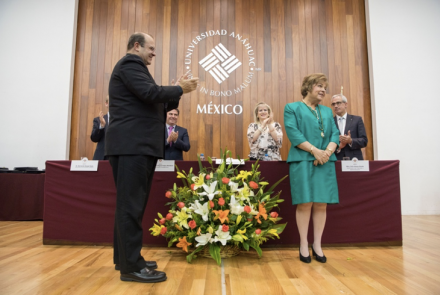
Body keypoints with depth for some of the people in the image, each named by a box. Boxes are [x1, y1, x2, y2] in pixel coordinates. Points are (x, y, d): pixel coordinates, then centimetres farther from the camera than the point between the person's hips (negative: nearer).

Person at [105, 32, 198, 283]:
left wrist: (178, 92, 13)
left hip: (137, 145, 11)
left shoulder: (133, 66, 26)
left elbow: (153, 104, 22)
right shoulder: (130, 64, -5)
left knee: (130, 203, 13)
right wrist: (180, 89, -5)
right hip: (132, 145, -11)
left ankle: (125, 258, 23)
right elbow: (151, 93, -20)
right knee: (131, 204, -9)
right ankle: (131, 266, -2)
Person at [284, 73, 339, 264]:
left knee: (321, 204, 4)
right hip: (302, 161, -4)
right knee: (305, 203, -4)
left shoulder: (327, 111, 22)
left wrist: (328, 151, -8)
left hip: (325, 162, 5)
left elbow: (334, 134, 13)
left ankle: (317, 245, 16)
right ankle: (303, 245, 9)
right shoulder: (292, 108, 6)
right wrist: (315, 151, -13)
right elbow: (293, 133, -7)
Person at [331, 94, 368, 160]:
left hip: (354, 160, 1)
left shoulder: (357, 119, 9)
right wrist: (337, 147, -15)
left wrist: (351, 141, -14)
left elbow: (364, 141, 4)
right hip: (336, 161, -1)